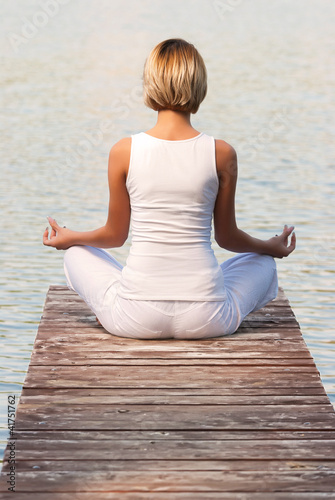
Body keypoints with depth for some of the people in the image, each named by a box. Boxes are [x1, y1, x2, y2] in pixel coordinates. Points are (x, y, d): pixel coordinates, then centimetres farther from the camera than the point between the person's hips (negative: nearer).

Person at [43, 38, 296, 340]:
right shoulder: (222, 155, -6)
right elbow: (227, 237, 7)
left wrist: (69, 237, 28)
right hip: (206, 320, 0)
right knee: (263, 264, 31)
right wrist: (272, 247, 29)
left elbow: (115, 235, 5)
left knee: (77, 255, 29)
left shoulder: (124, 152, -7)